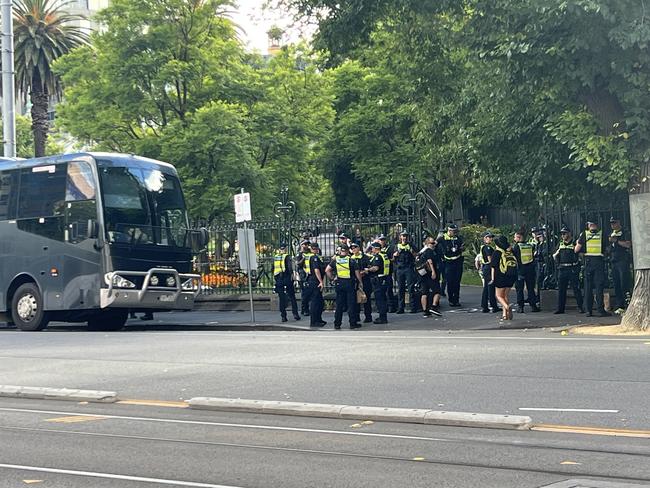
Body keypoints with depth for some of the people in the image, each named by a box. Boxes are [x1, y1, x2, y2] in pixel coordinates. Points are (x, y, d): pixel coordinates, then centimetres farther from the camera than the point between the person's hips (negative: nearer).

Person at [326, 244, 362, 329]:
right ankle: (353, 323, 5)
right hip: (349, 283, -3)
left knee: (339, 304, 9)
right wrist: (360, 282, 7)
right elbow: (357, 273, -5)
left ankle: (337, 324, 10)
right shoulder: (352, 261, -8)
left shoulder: (335, 260, 1)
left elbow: (327, 270, 0)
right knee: (351, 304, 3)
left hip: (339, 283, 3)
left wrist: (332, 279, 9)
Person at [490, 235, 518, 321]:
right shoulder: (511, 251, 7)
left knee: (499, 295, 7)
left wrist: (493, 278, -4)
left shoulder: (497, 252, -5)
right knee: (506, 295, 16)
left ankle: (507, 307, -20)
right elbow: (516, 263, 10)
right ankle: (505, 314, 10)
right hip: (511, 276, 5)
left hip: (501, 276, -5)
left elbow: (493, 266, -7)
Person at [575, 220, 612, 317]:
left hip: (588, 261, 1)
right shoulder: (602, 234, 4)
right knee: (599, 286, -2)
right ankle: (601, 309, -8)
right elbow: (605, 249, 11)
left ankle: (588, 310, 4)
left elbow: (577, 250, 4)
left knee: (588, 286, 6)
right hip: (599, 261, -1)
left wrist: (577, 243, 23)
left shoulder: (584, 234, 3)